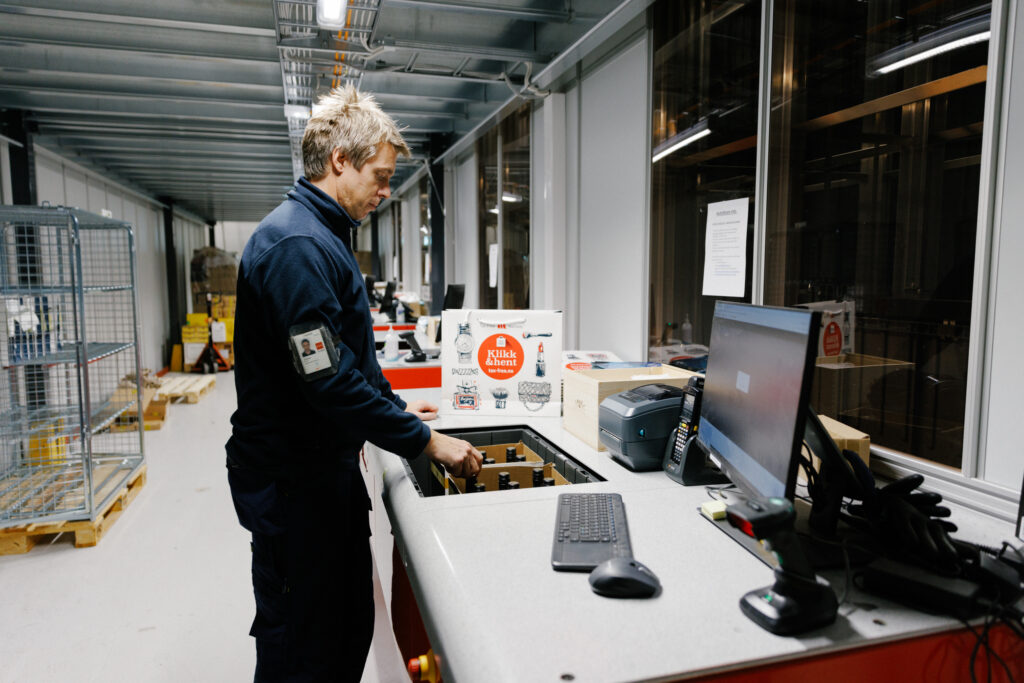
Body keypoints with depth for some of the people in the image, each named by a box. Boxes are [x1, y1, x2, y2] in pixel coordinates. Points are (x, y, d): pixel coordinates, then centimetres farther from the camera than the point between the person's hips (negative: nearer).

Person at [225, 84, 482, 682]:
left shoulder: (325, 237, 13)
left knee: (353, 620, 21)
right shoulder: (296, 245, -22)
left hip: (330, 466, 10)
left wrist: (394, 406, 17)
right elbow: (329, 382, -27)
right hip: (294, 481, -10)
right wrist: (426, 441, -21)